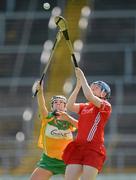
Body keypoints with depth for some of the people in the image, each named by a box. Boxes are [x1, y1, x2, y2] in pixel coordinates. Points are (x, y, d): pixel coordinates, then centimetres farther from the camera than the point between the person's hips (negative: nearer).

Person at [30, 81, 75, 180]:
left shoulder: (69, 121, 0)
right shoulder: (48, 118, -3)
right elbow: (41, 106, -21)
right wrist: (40, 92, -41)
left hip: (66, 160, 0)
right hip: (48, 159, 0)